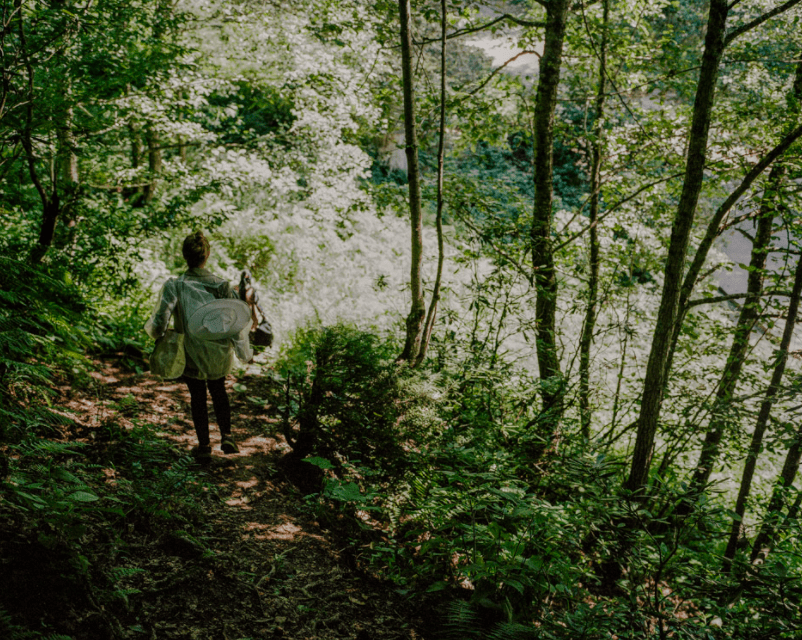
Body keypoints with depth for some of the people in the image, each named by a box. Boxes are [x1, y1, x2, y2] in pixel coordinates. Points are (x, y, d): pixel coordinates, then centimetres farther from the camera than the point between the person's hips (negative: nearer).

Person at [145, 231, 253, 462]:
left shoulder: (174, 286, -21)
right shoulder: (223, 286, -16)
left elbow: (158, 324, -20)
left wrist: (152, 330, 5)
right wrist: (245, 353, 3)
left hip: (191, 354, -1)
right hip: (219, 354, 1)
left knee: (197, 397, 20)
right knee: (218, 390, 27)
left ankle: (204, 446, 28)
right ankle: (226, 436, 19)